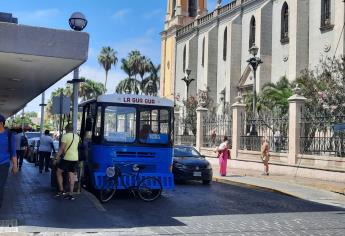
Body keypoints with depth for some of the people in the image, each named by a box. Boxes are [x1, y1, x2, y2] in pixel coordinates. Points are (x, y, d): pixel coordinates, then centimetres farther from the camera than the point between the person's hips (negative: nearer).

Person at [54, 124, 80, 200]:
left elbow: (61, 149, -12)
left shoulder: (65, 136, -8)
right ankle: (71, 194, 4)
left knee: (58, 172, 10)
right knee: (72, 175, 6)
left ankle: (61, 190, 5)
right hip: (75, 158, 6)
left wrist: (56, 158, -10)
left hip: (67, 158, -6)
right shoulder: (77, 136, 12)